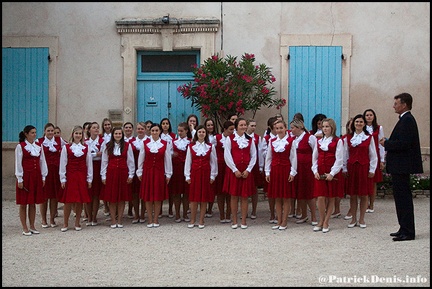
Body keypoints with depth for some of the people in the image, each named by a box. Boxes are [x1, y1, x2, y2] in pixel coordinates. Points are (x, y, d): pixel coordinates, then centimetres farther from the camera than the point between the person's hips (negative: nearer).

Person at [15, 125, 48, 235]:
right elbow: (18, 163, -7)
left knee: (33, 203, 9)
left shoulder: (39, 146, 8)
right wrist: (20, 179, -9)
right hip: (25, 176, -4)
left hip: (36, 176, 5)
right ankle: (25, 228, 8)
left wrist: (43, 177, 8)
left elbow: (42, 161, 12)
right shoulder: (20, 146, -6)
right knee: (23, 203, 2)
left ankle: (32, 226, 17)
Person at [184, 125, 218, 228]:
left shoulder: (210, 146, 4)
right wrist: (187, 176, 1)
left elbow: (213, 162, 4)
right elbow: (188, 161, 5)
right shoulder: (191, 146, 4)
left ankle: (201, 221, 11)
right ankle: (192, 220, 11)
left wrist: (212, 176, 0)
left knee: (204, 198, 3)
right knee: (194, 198, 1)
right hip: (194, 173, 0)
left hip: (206, 173, 0)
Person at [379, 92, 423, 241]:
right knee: (401, 198, 14)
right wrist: (389, 152, 13)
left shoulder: (407, 120, -16)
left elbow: (404, 143, -25)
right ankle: (405, 229, 22)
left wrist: (386, 143, -13)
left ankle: (408, 232, -1)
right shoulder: (406, 119, 16)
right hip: (399, 166, 11)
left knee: (403, 198, -6)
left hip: (402, 166, -11)